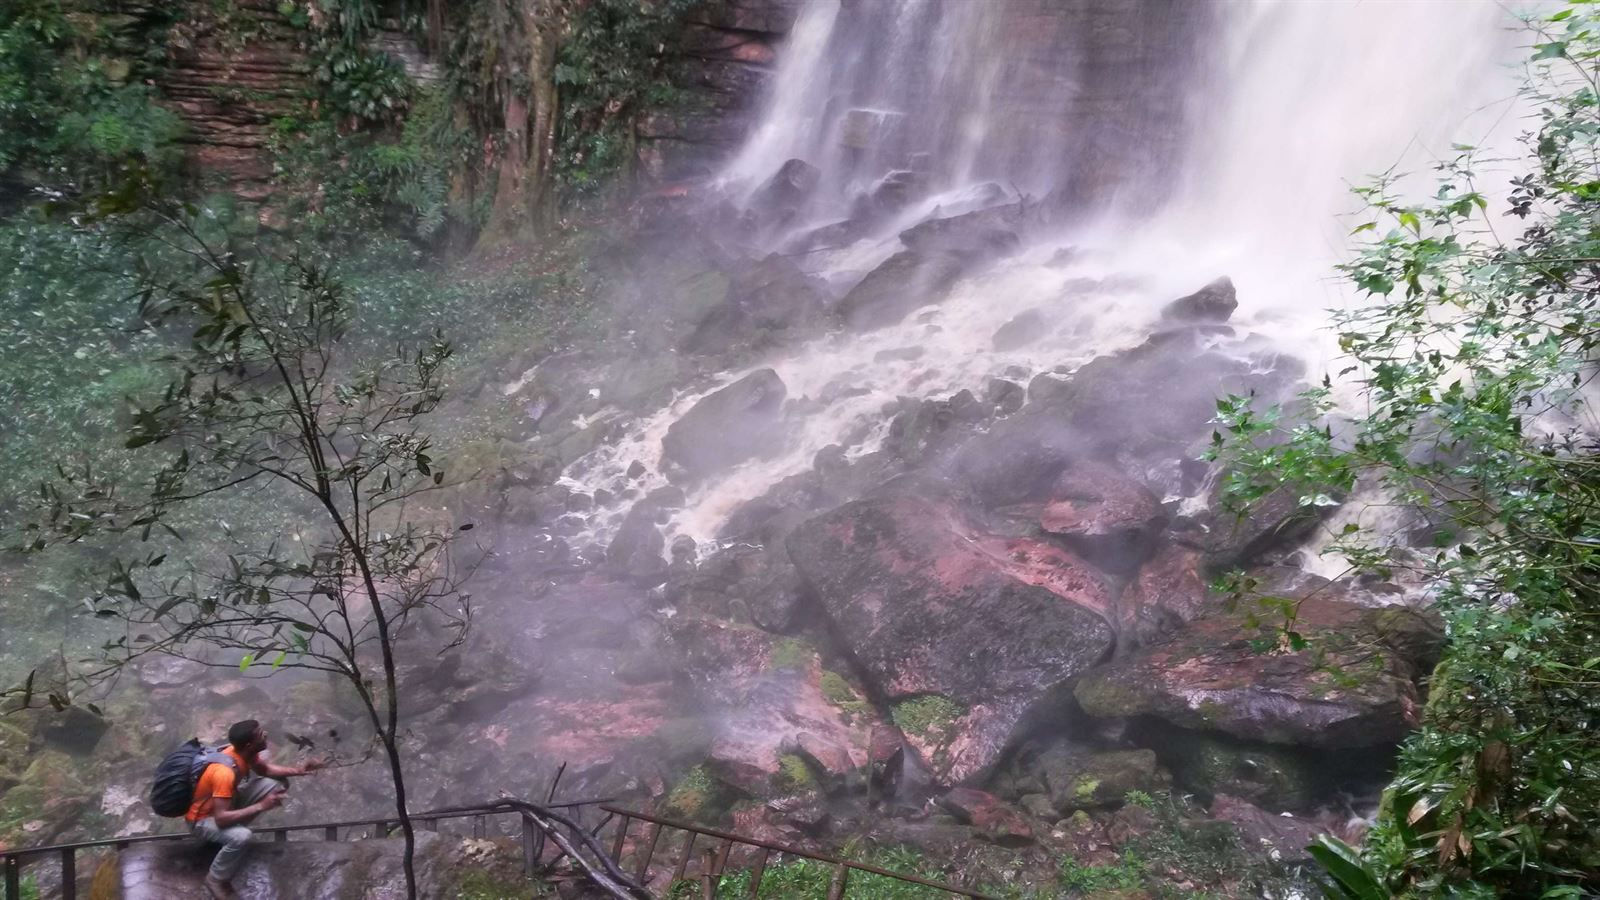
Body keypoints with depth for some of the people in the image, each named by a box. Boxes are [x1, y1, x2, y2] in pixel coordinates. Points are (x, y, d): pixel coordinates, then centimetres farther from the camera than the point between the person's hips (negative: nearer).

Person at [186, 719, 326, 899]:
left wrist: (299, 770, -9)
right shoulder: (225, 772, -38)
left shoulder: (244, 752, -14)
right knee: (241, 836, -36)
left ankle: (235, 827, 11)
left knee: (277, 783, -2)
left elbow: (265, 769, 6)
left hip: (225, 802, 8)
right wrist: (261, 806, -35)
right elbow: (221, 819, -38)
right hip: (202, 819, -8)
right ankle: (216, 880, -9)